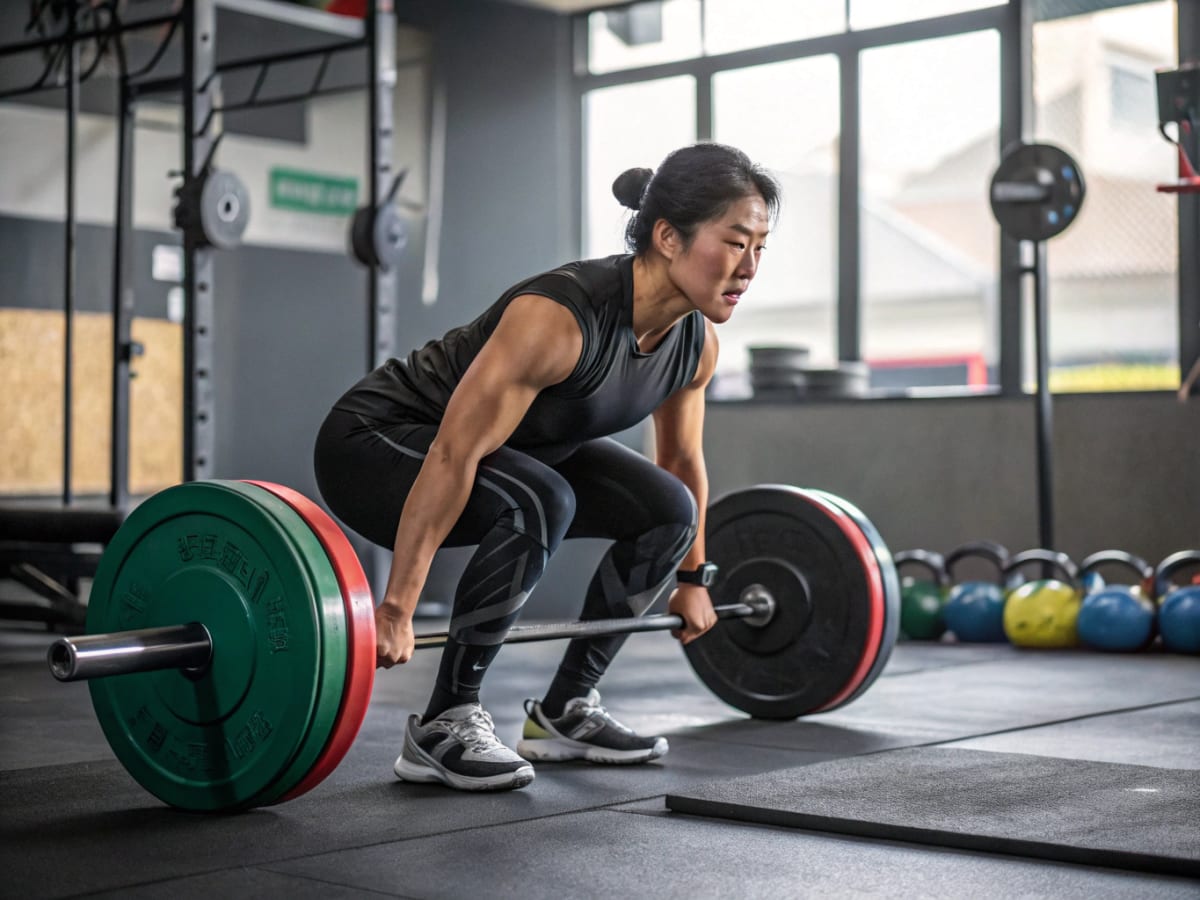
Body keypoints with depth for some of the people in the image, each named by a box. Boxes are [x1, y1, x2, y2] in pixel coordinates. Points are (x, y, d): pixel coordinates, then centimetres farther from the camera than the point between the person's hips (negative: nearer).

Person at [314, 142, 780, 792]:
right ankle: (441, 727, -19)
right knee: (537, 504, -34)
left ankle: (564, 711, 8)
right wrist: (397, 608, -35)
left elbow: (683, 461, 8)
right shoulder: (560, 317, -34)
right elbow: (453, 455, -35)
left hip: (516, 446, 8)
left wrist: (692, 577, 17)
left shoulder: (696, 344, -10)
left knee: (668, 510, -3)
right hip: (374, 441, -8)